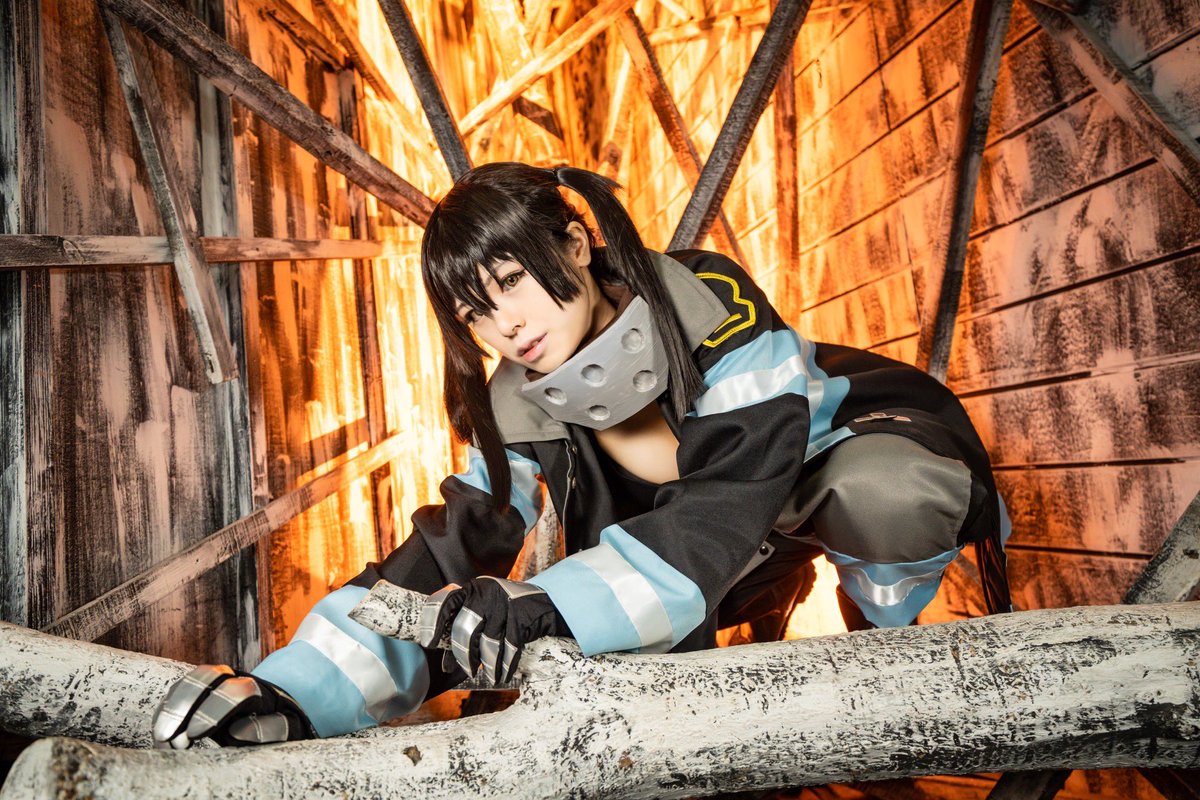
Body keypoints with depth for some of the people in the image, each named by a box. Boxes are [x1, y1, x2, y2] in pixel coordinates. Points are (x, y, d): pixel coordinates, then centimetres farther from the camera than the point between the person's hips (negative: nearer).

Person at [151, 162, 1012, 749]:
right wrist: (292, 693, -38)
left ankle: (887, 639, -3)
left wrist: (548, 608, -53)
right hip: (749, 544, 7)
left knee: (880, 498, -39)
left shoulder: (711, 304, -34)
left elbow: (724, 509, -41)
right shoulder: (520, 411, -18)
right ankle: (768, 595, 23)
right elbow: (447, 555, -25)